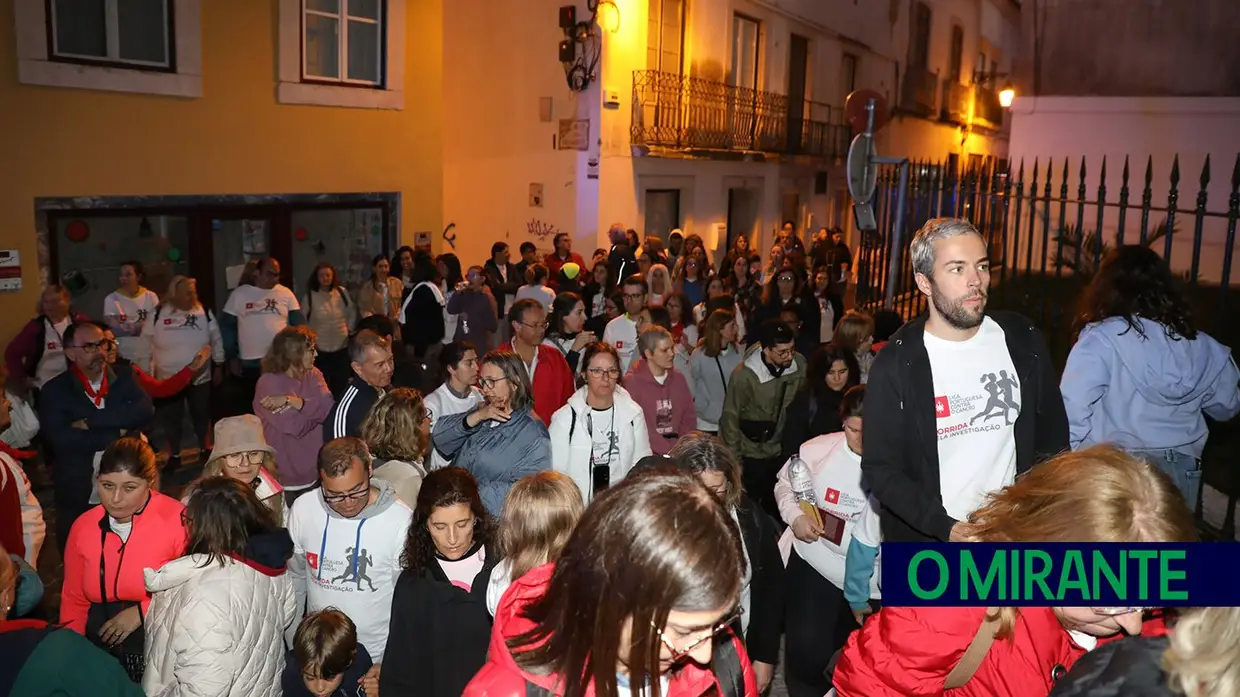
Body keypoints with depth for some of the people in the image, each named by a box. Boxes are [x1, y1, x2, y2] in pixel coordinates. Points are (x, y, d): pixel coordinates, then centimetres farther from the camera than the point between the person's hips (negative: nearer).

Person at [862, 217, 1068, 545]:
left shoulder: (1022, 341, -3)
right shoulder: (896, 364, -14)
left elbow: (1053, 436, 6)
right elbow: (880, 467, -12)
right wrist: (946, 528, -21)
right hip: (927, 546, -3)